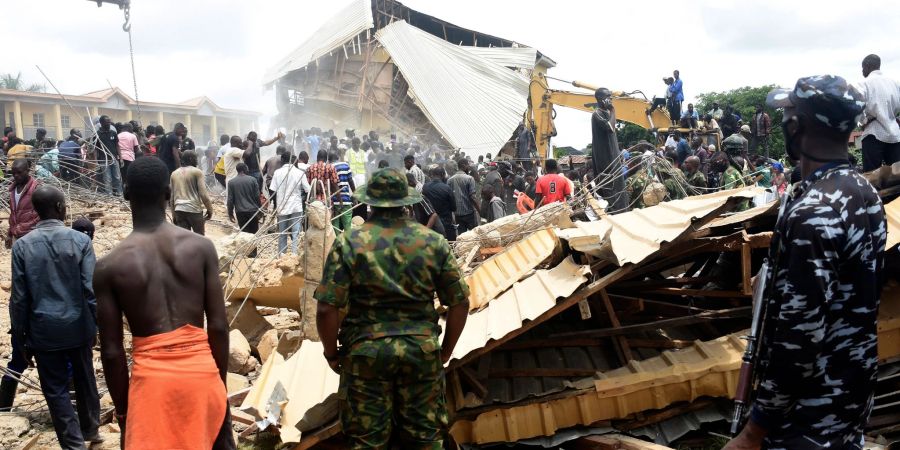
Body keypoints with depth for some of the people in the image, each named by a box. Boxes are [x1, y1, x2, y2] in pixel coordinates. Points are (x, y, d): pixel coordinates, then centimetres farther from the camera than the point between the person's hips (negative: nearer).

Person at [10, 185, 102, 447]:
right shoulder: (80, 240, -9)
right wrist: (94, 324, 4)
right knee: (84, 380, 19)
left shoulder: (22, 245, -7)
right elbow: (90, 289, -9)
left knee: (55, 390, 9)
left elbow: (19, 298, -4)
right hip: (78, 326, 1)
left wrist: (20, 337, 6)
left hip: (44, 330, -1)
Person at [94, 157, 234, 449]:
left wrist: (122, 413, 8)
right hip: (200, 371, 1)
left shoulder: (110, 267, -7)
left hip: (152, 377, -1)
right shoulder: (201, 247, -5)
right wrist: (222, 388, 8)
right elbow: (218, 327, -4)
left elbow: (111, 351, -4)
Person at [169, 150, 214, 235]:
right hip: (194, 209, -4)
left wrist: (173, 215, 20)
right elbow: (203, 194, -10)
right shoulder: (197, 172, -2)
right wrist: (210, 209, 1)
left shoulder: (174, 174, 14)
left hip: (179, 210, 4)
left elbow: (171, 197, 14)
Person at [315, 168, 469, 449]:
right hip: (422, 350, 2)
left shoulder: (349, 243, -8)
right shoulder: (434, 242, -2)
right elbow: (460, 302, 1)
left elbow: (327, 309, -11)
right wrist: (445, 352, 13)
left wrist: (331, 354, 5)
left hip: (366, 352, -1)